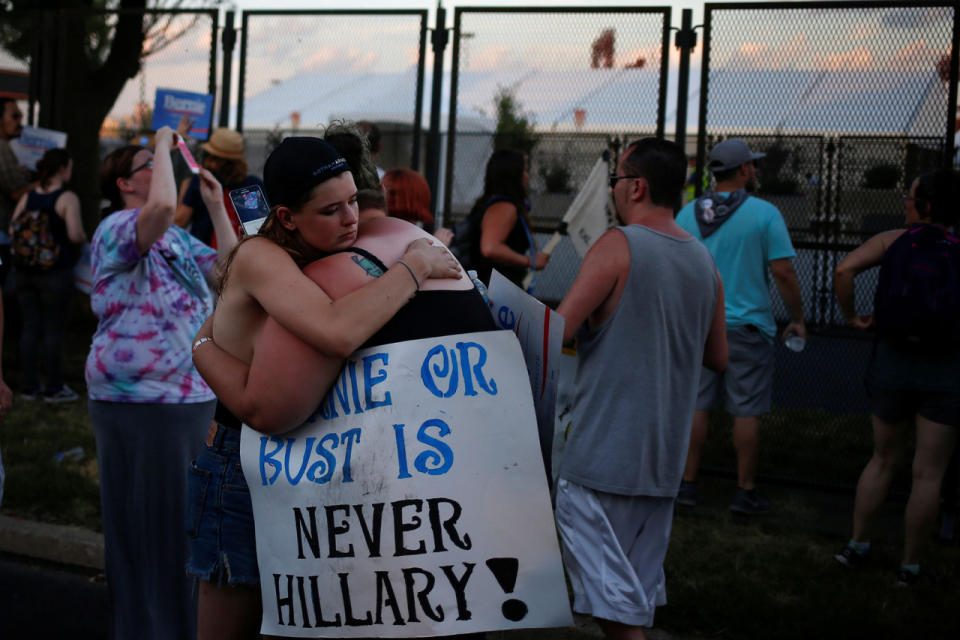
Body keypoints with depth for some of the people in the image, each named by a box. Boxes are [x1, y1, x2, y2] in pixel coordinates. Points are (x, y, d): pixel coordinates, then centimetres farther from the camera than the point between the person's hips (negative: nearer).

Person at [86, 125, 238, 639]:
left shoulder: (178, 239, 19)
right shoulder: (117, 227, -10)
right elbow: (162, 206, -31)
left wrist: (216, 207, 13)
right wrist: (164, 145, -17)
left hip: (192, 397, 9)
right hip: (139, 401, -9)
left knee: (185, 518, 15)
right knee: (145, 523, 0)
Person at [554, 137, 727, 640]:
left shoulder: (617, 246, -12)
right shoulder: (705, 263, 8)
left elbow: (555, 333, -17)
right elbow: (718, 358, 17)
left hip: (603, 456, -7)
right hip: (665, 460, 7)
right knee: (641, 590, 17)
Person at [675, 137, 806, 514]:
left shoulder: (687, 214, 4)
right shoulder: (764, 214, -9)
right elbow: (783, 273, -11)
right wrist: (797, 319, 1)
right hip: (746, 327, -4)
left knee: (696, 406, 10)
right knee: (747, 412, 4)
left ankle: (688, 484, 14)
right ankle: (745, 492, 10)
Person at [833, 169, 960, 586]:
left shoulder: (892, 241, -3)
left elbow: (845, 269, -17)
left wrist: (851, 316, -4)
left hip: (891, 363, 2)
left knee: (884, 458, 20)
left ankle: (856, 544, 24)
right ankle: (910, 564, 13)